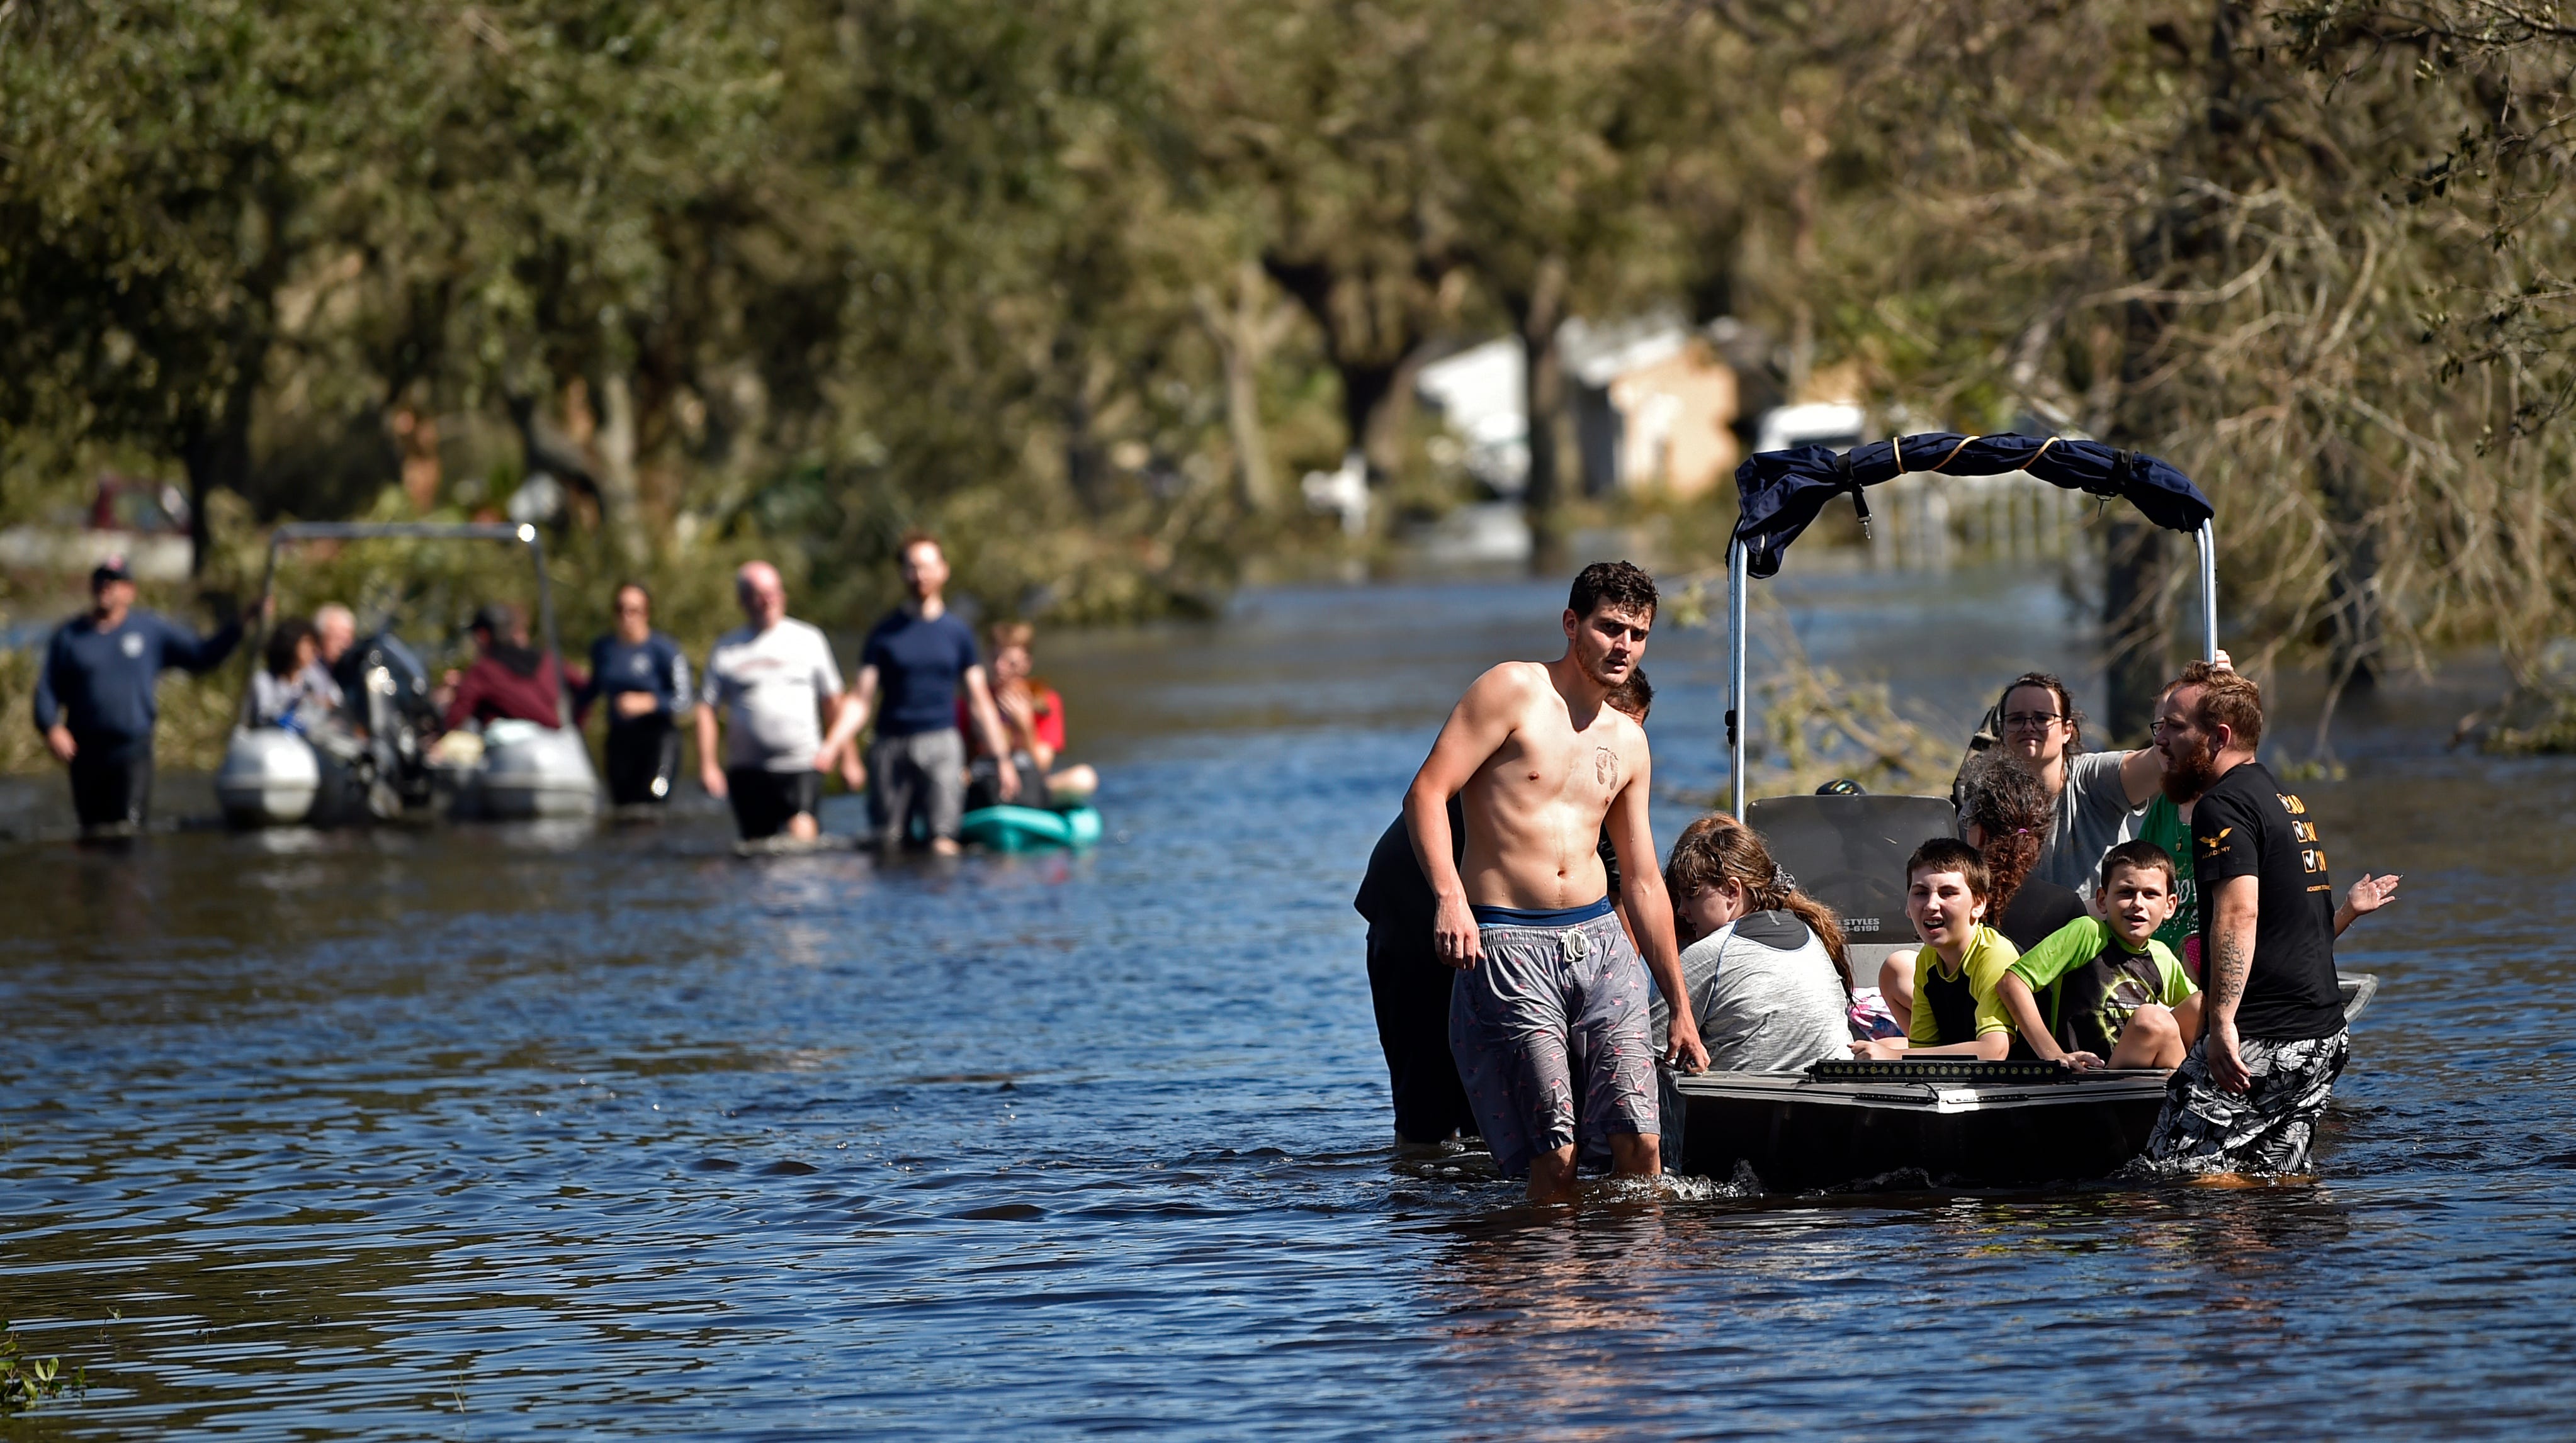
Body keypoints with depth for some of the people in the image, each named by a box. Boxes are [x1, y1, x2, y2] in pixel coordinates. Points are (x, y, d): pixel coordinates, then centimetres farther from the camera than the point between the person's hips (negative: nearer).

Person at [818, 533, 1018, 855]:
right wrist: (831, 745, -12)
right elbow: (861, 699, 3)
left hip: (940, 744, -1)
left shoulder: (957, 633, 10)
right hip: (891, 745, 1)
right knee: (889, 846, -2)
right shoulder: (886, 632, 7)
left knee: (943, 845, -15)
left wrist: (1001, 758, 10)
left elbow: (979, 702, 13)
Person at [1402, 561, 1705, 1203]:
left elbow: (1643, 880, 24)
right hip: (1508, 942, -5)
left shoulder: (1628, 742, 18)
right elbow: (1426, 792, -9)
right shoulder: (1514, 691, -1)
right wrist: (1449, 896, -25)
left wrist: (1681, 1008, 24)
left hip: (1600, 940, 5)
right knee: (1554, 1156, -12)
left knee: (1640, 1145, -8)